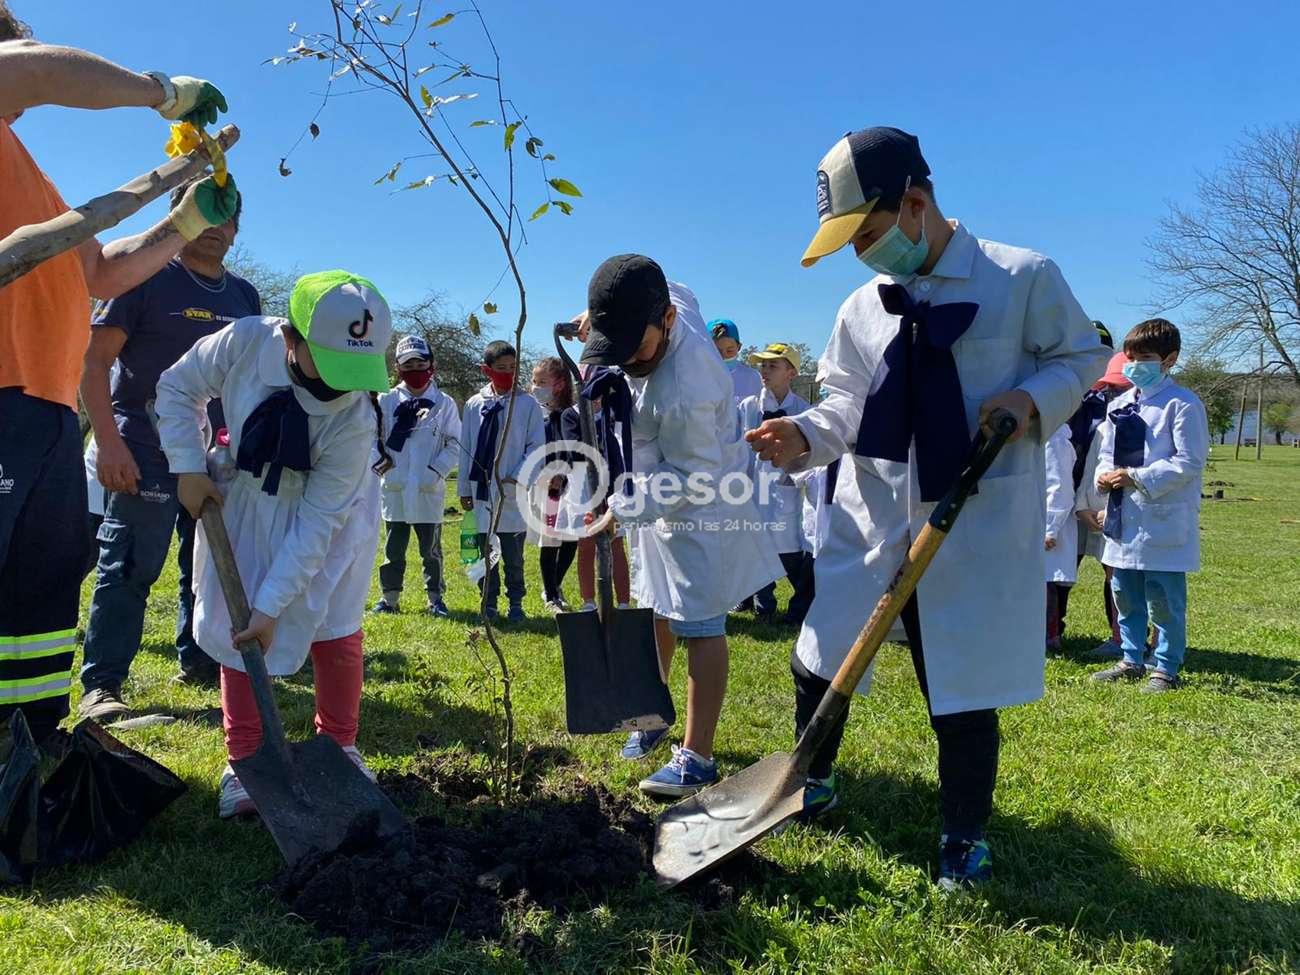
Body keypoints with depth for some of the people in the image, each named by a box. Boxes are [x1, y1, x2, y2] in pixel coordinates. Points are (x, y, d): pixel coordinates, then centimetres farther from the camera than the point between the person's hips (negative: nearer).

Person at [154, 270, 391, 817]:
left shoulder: (354, 418, -34)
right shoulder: (245, 342, -29)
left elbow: (316, 521, -29)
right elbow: (178, 387, -8)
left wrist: (271, 604, -28)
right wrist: (189, 467, -15)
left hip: (328, 510, -2)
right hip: (241, 500, 2)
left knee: (336, 630, -4)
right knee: (236, 627, -1)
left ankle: (338, 747, 18)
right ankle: (244, 762, 12)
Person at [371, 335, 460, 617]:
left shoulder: (444, 403, 1)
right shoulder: (386, 401, 4)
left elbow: (454, 445, -1)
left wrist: (437, 470, -11)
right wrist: (378, 461, -9)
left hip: (429, 489, -1)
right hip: (394, 487, 1)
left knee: (431, 548, 9)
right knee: (393, 548, 11)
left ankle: (435, 597, 20)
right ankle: (390, 597, 21)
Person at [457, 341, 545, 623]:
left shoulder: (527, 404, -1)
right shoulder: (474, 404, 6)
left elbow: (536, 446, -2)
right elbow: (466, 449, 9)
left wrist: (516, 477, -11)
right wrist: (464, 488, 8)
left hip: (514, 493, -2)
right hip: (481, 491, 2)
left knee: (513, 554, 5)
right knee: (485, 552, 9)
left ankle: (516, 603, 18)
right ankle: (488, 603, 19)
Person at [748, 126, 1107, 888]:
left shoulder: (1025, 278, -5)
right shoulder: (861, 310, 6)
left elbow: (1081, 357, 5)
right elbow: (847, 408, 8)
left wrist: (1030, 400, -15)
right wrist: (806, 437, -13)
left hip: (977, 530, -4)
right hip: (874, 519, 4)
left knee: (964, 690, 5)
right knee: (819, 661, 10)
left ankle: (966, 838, 29)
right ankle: (813, 781, 39)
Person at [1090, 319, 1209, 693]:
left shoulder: (1183, 404, -9)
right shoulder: (1119, 405, 11)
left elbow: (1189, 462, -14)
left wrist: (1136, 477, -19)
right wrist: (1105, 474, -6)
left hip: (1163, 521, -7)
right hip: (1123, 518, 7)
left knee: (1163, 600, 1)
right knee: (1126, 596, 15)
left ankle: (1166, 668, 15)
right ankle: (1131, 661, 29)